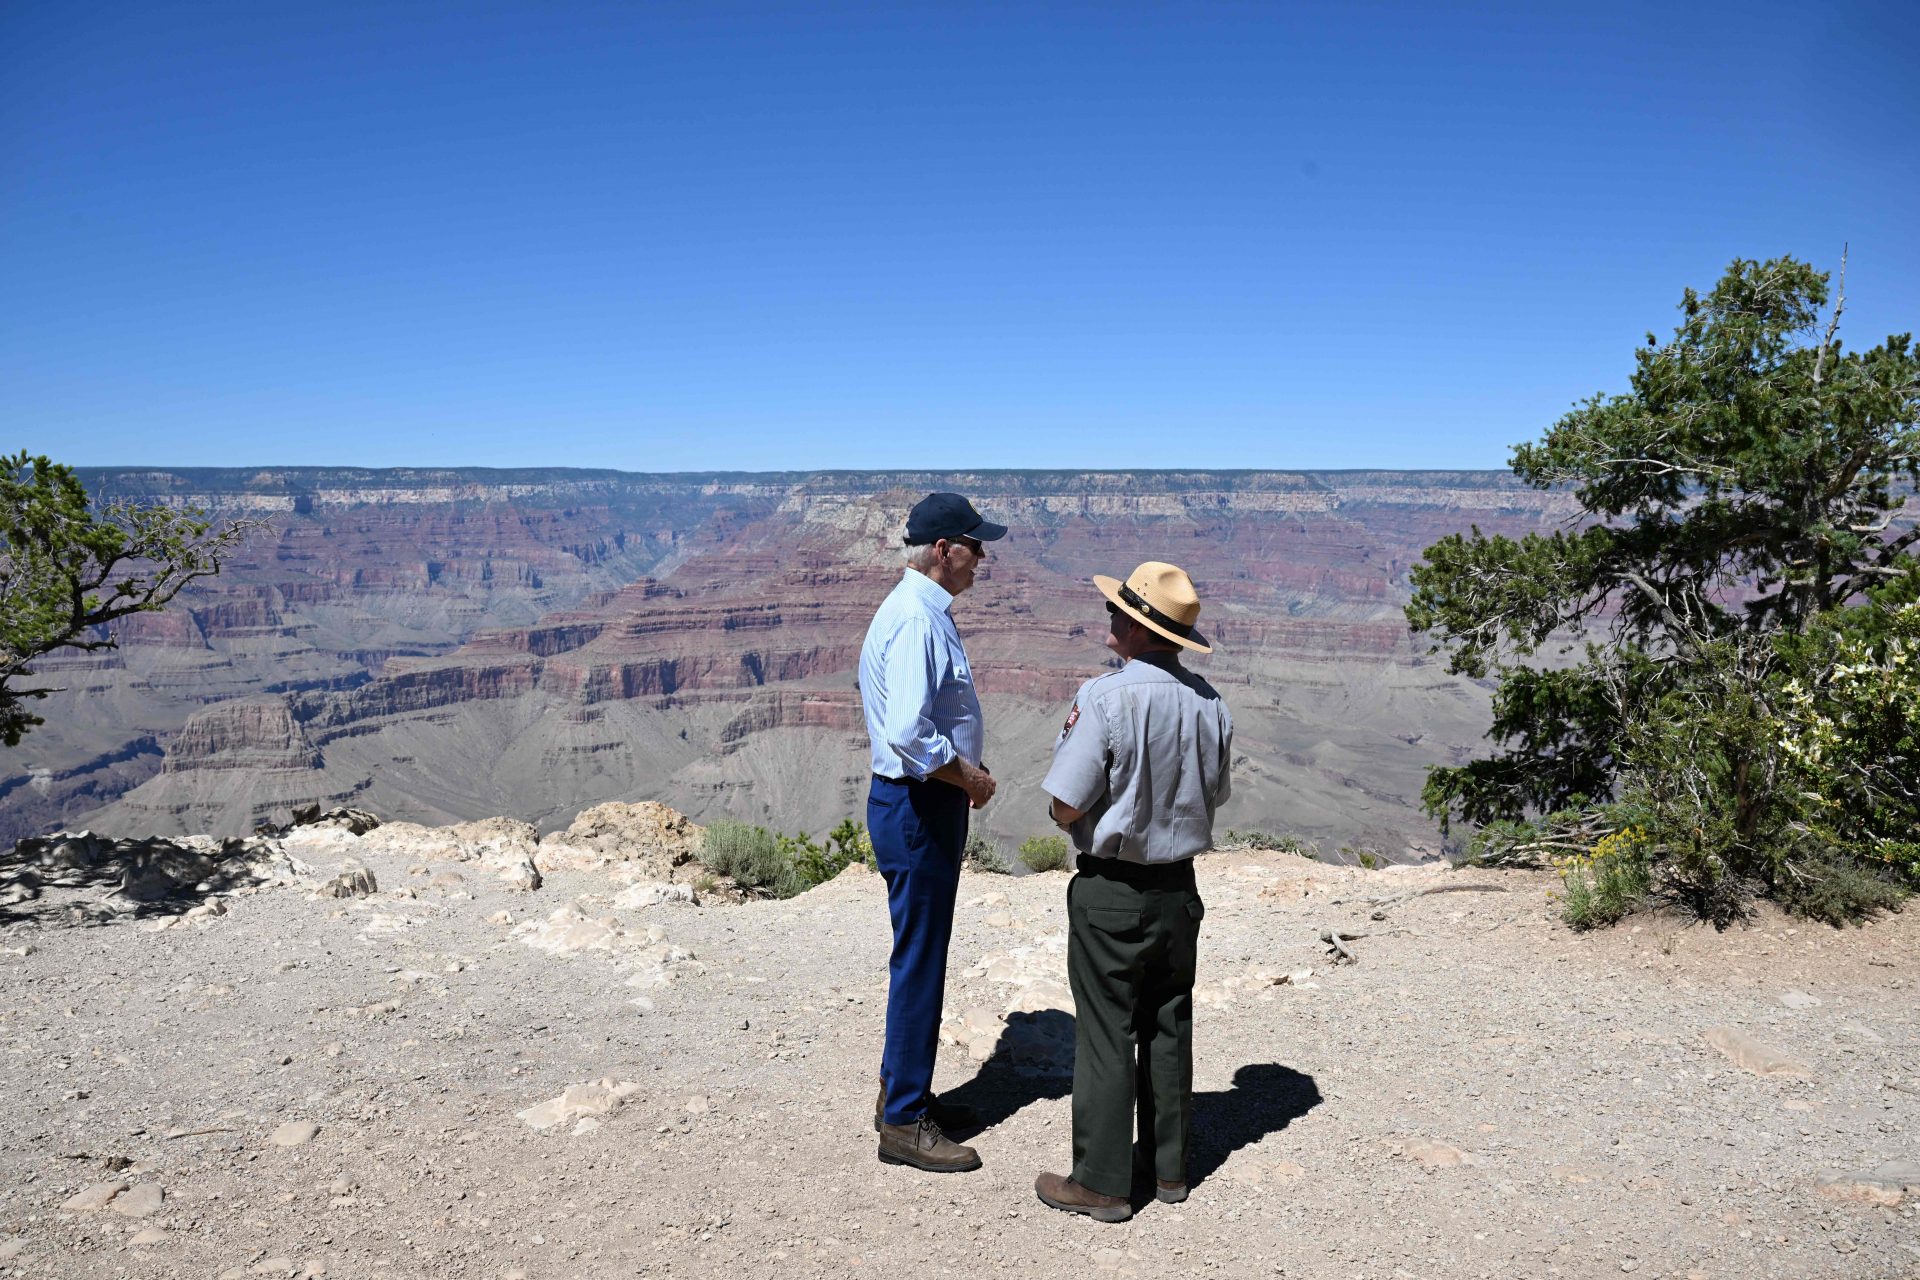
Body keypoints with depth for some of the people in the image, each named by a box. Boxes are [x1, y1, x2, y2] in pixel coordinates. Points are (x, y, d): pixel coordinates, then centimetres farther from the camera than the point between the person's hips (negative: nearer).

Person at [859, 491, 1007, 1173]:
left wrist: (966, 770, 13)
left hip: (926, 803, 11)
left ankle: (901, 1092, 33)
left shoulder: (927, 612, 14)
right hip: (916, 809, -11)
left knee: (921, 956, 19)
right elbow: (908, 735, -29)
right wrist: (970, 777, -16)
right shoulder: (916, 620, -20)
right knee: (919, 963, -1)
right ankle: (905, 1123, 12)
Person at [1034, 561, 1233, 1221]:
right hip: (1179, 887, 6)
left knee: (1106, 1033, 5)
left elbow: (1066, 807, -20)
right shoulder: (1208, 703, -1)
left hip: (1110, 890, -6)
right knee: (1168, 1028, 17)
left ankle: (1101, 1183, 15)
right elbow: (1212, 797, 11)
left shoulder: (1105, 698, -21)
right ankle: (1169, 1167, 29)